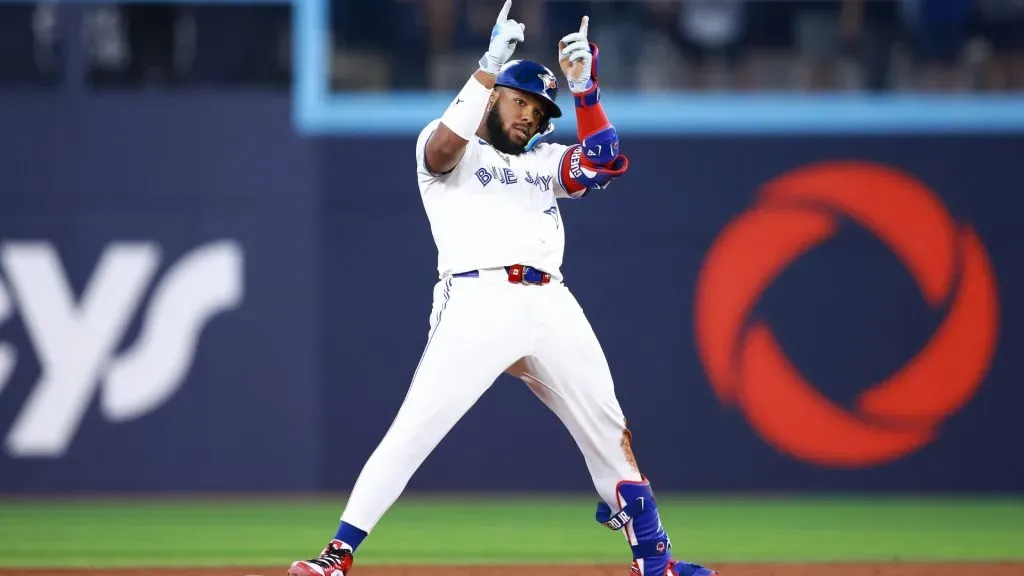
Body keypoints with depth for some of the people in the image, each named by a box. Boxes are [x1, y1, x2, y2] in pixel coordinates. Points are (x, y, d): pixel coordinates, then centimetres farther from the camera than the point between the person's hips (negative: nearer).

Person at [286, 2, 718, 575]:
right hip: (478, 302, -6)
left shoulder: (543, 162, 27)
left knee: (609, 432, 8)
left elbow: (606, 164, 13)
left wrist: (584, 88, 8)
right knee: (414, 431, -15)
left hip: (551, 306, 6)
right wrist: (488, 68, -13)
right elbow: (444, 147, -12)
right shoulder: (449, 151, 12)